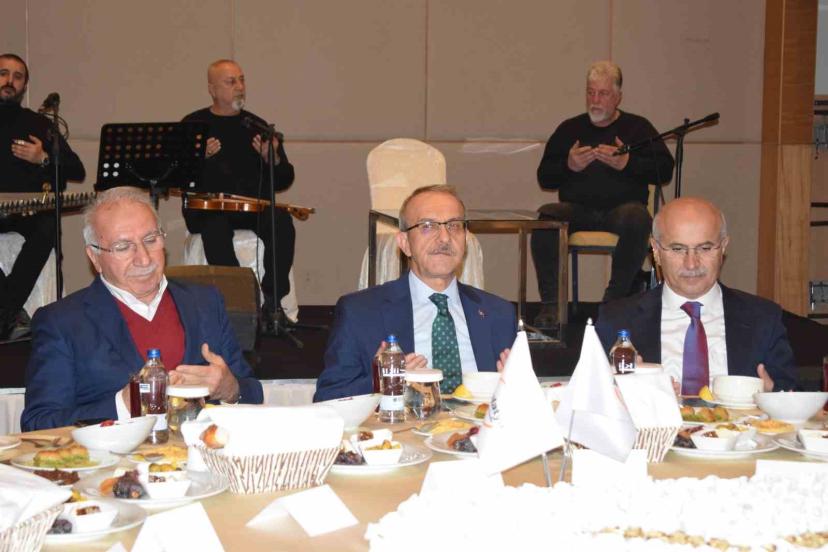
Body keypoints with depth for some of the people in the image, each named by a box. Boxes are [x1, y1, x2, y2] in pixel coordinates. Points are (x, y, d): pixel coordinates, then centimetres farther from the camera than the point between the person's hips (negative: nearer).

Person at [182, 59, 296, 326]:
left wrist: (273, 159, -8)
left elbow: (282, 182, 13)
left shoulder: (257, 127, 14)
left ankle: (272, 301, -20)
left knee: (282, 223, -29)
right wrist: (200, 158, -16)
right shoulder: (193, 125, 8)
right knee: (216, 227, -37)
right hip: (208, 206, -2)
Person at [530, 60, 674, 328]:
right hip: (576, 209, 2)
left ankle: (615, 300, -27)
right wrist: (568, 166, -5)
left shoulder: (637, 127, 14)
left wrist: (627, 163, -12)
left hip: (621, 207, -2)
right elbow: (544, 177, 15)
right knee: (544, 217, -30)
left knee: (636, 218, -37)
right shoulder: (569, 129, 19)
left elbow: (665, 170, 3)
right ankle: (550, 303, -26)